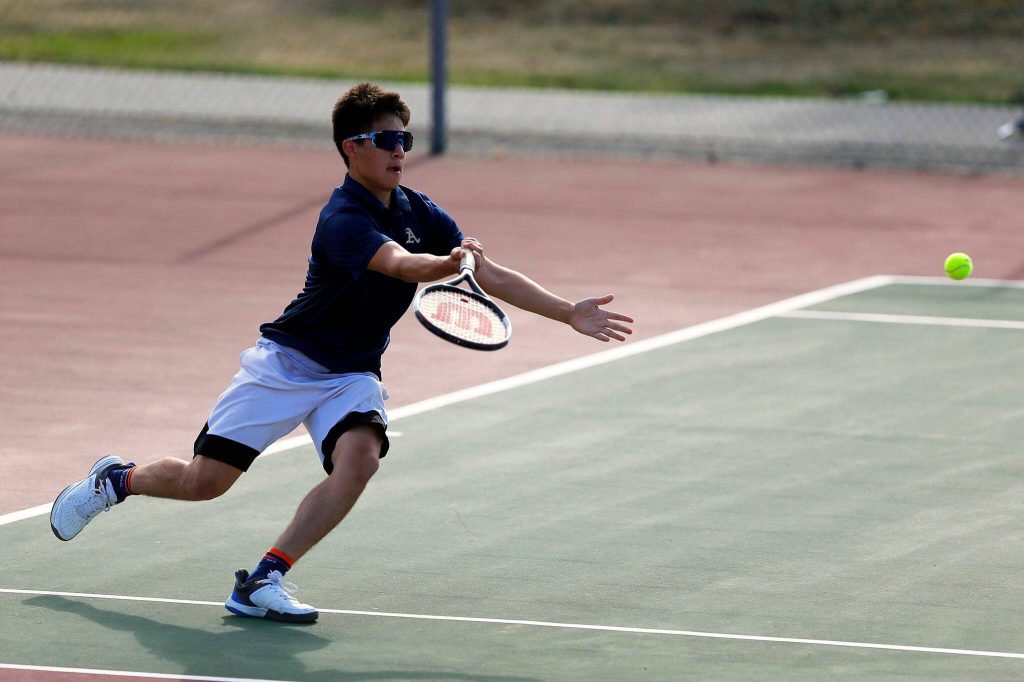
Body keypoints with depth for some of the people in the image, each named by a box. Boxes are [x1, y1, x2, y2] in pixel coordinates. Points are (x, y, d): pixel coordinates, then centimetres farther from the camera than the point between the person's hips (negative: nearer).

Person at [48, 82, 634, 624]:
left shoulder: (420, 213, -1)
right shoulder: (344, 220, -23)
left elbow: (491, 275, 1)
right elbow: (400, 264, -42)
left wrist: (570, 313, -5)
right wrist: (448, 262, -63)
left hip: (353, 374, 5)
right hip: (287, 361, -5)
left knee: (359, 459, -26)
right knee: (206, 480, -5)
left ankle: (265, 581, -20)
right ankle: (115, 479, 28)